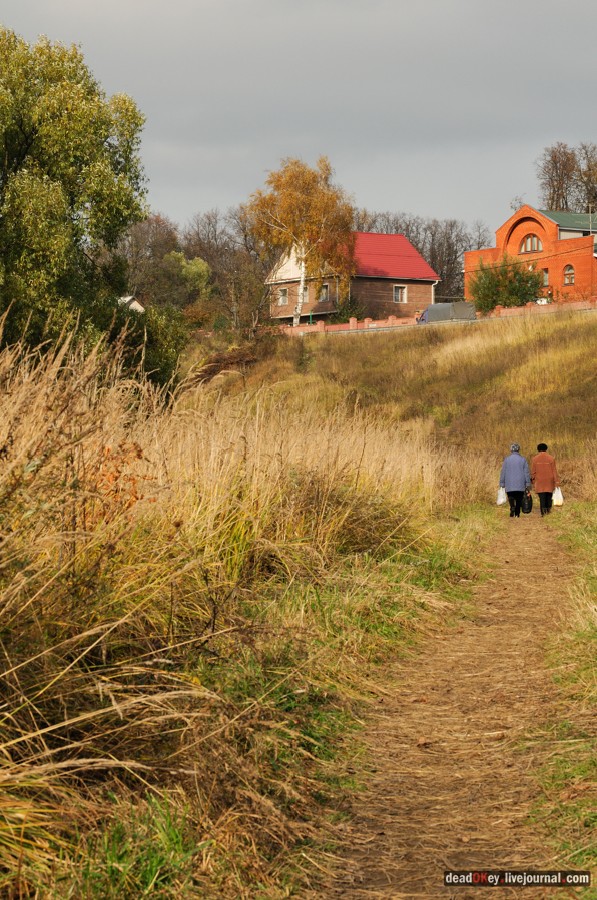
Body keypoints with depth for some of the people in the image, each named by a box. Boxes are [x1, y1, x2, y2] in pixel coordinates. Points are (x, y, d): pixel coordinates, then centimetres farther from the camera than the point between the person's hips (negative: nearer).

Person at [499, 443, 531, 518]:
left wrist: (502, 483, 9)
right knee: (519, 500, 9)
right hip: (520, 485, 0)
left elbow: (503, 472, 3)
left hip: (509, 485, 0)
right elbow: (527, 472, 0)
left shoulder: (507, 460, 1)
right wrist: (528, 484, 5)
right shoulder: (523, 460, 1)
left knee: (511, 497, 3)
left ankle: (512, 506, -27)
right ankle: (517, 514, 7)